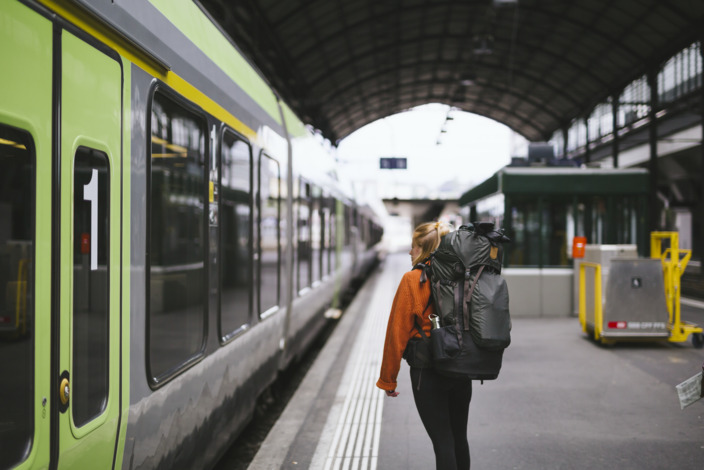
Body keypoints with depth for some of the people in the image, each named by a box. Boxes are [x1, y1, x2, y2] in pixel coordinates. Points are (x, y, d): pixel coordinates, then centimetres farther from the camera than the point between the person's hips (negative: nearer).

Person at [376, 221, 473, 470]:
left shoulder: (412, 279, -11)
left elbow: (397, 332, -9)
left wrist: (388, 380, -2)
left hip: (427, 372, -5)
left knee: (442, 441, -1)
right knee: (459, 437, 18)